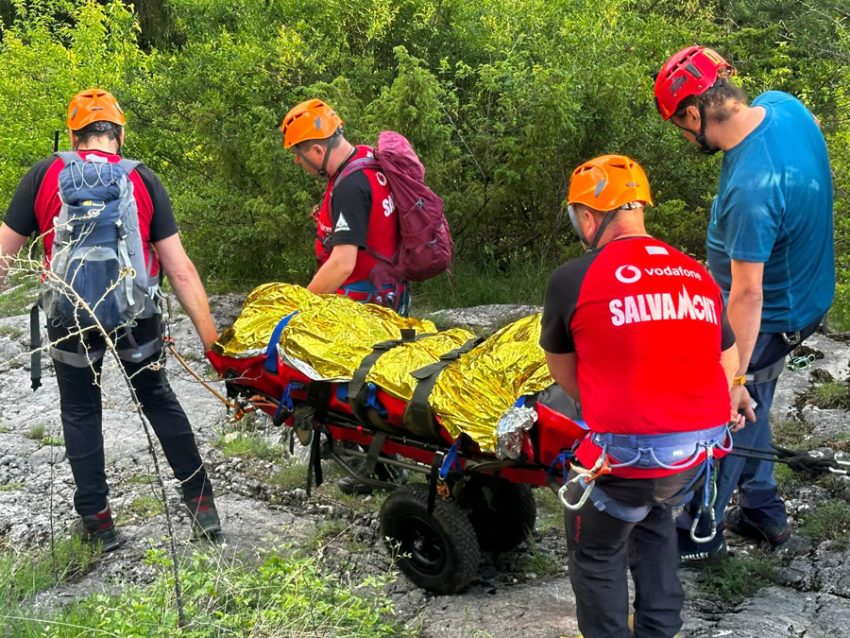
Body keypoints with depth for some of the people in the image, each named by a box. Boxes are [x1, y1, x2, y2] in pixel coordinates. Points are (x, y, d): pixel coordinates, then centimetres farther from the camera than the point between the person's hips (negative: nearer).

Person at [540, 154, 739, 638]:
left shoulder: (573, 279, -6)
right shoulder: (699, 276, 8)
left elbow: (564, 373, 6)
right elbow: (728, 367, 16)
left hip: (630, 453, -6)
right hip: (702, 450, 6)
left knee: (596, 551, 21)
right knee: (655, 519, 34)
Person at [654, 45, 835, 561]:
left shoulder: (749, 189, -37)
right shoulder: (781, 105, -10)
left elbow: (747, 294, -33)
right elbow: (814, 127, 16)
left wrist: (734, 378, -26)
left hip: (767, 319, -10)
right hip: (803, 297, 10)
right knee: (749, 413, 24)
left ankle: (700, 535, 23)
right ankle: (763, 513, 40)